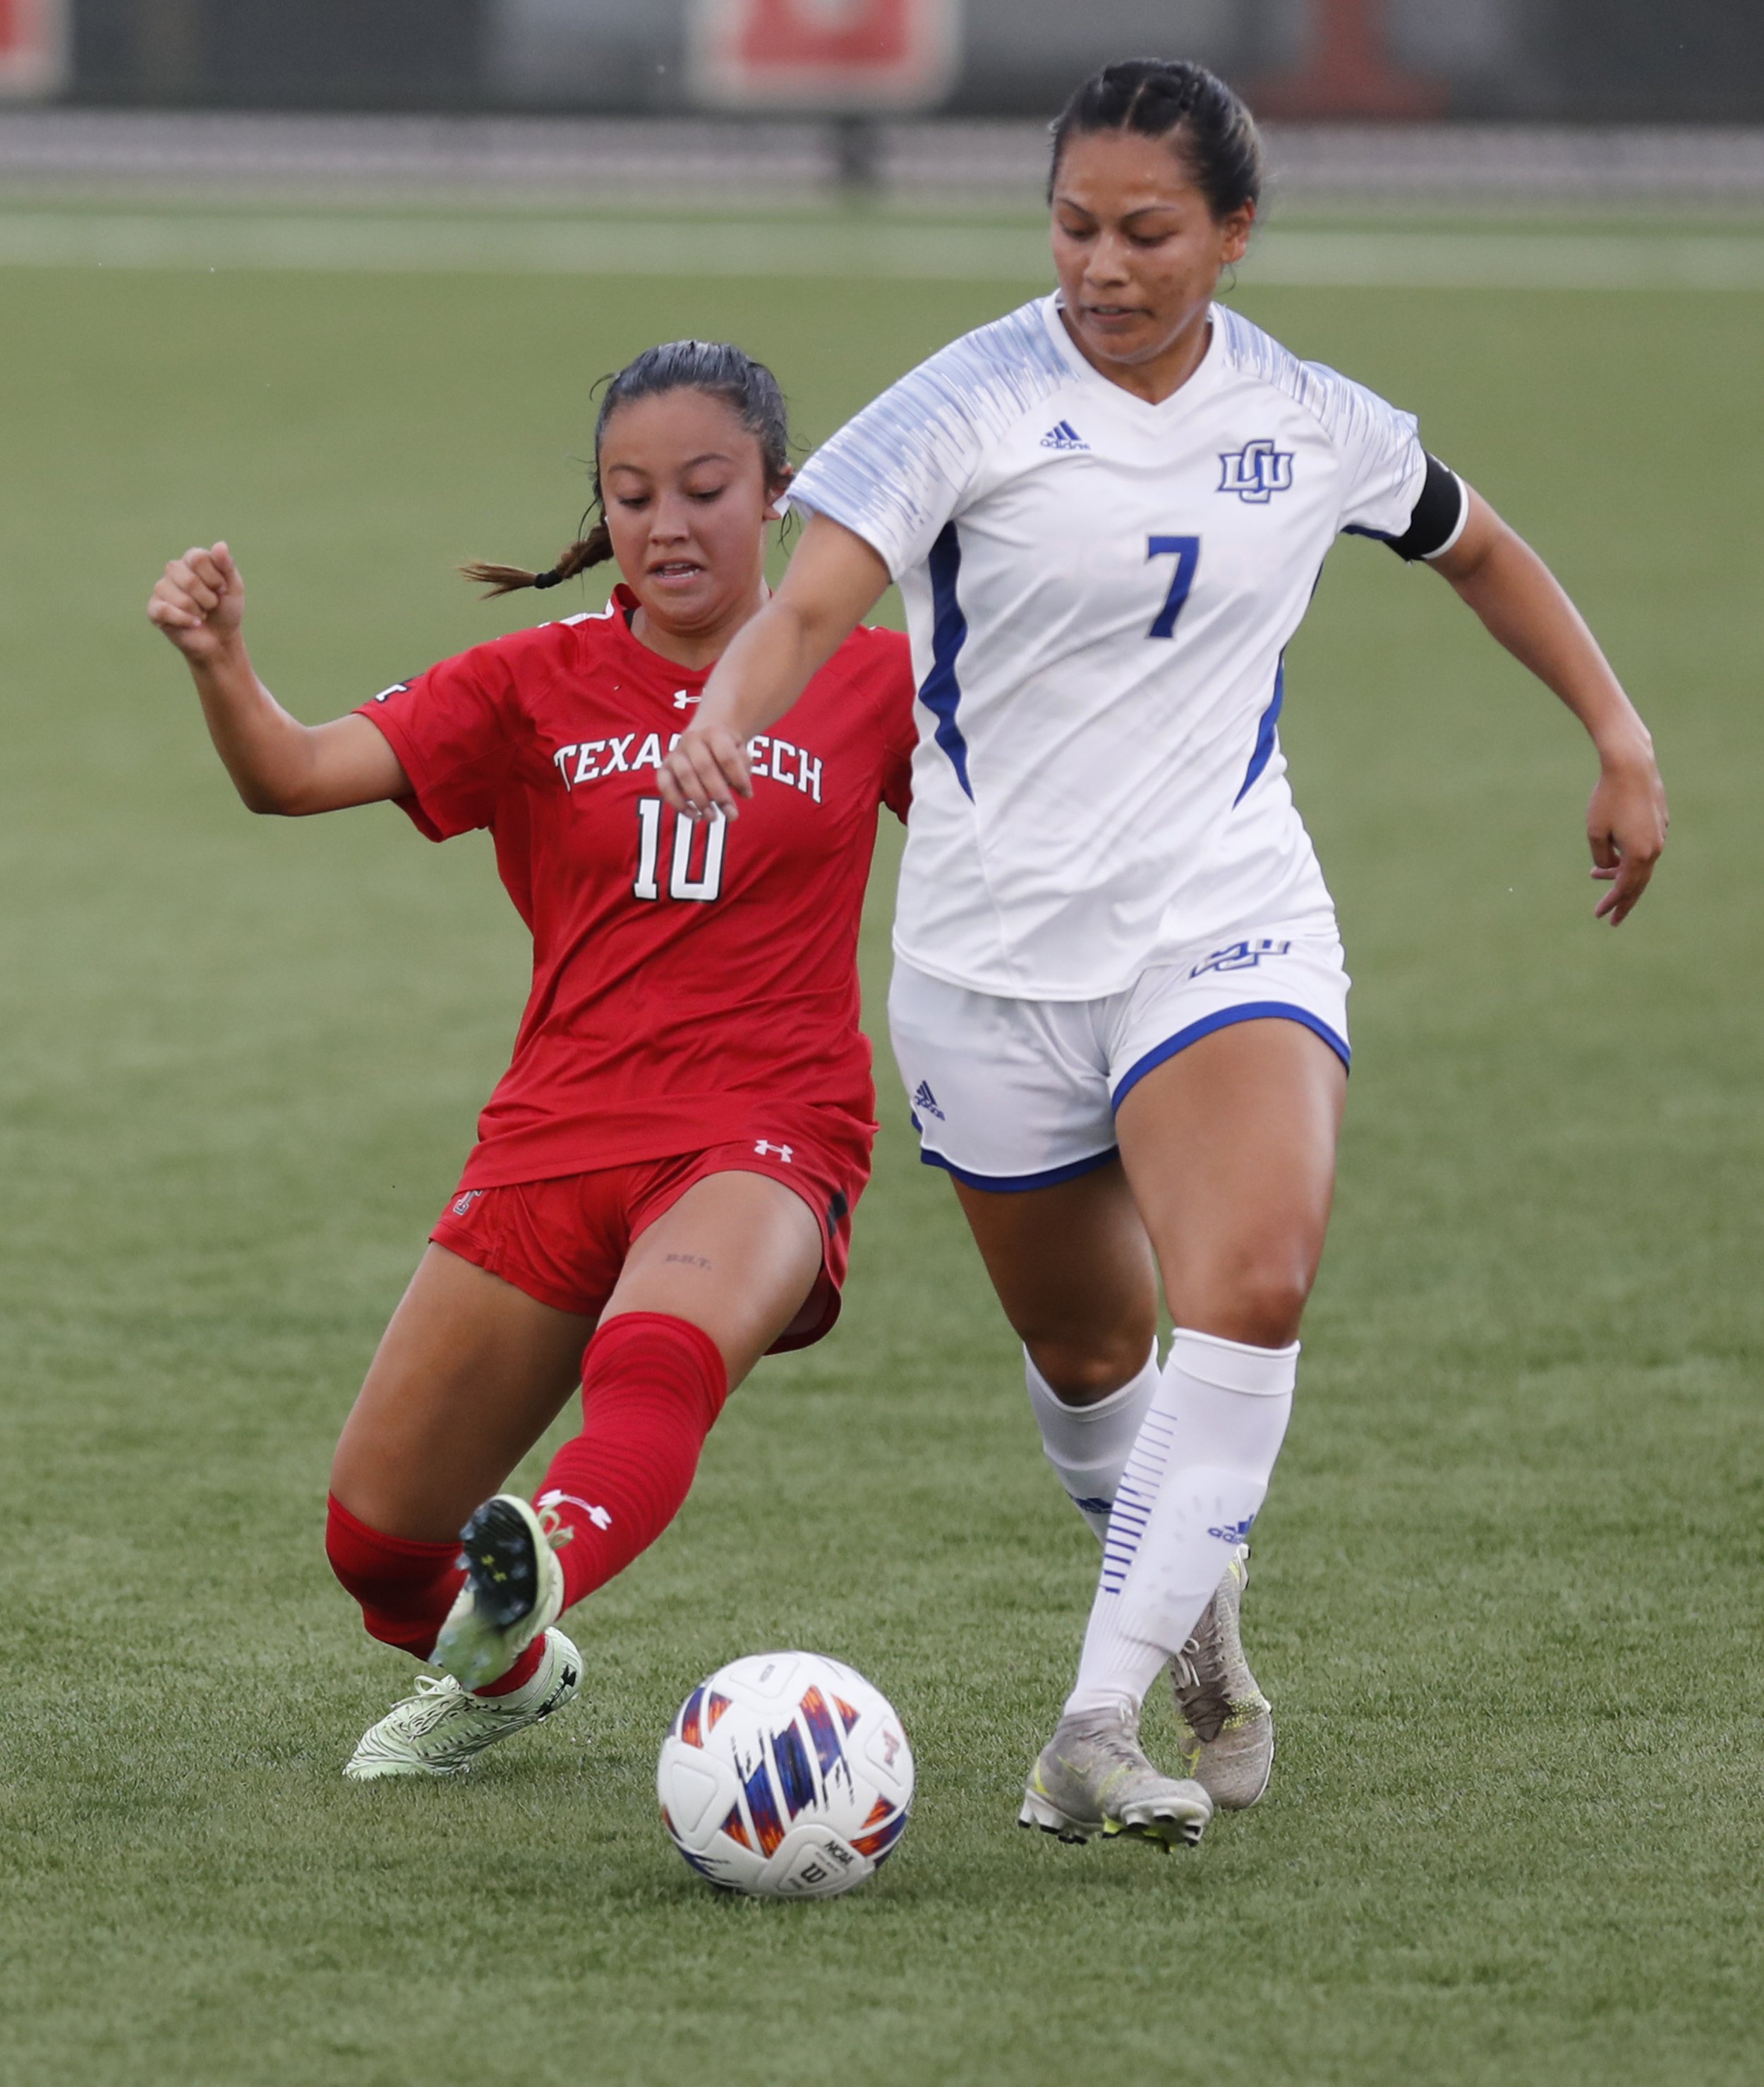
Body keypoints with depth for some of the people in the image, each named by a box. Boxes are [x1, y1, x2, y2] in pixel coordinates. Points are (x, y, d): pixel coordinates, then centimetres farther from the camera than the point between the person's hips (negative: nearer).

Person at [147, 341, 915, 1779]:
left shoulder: (868, 682, 6)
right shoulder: (540, 687, 7)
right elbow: (295, 774, -7)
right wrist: (218, 662, -27)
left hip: (765, 1136, -3)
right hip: (555, 1138, 3)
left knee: (657, 1362, -39)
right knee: (375, 1537, 6)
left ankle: (547, 1569, -66)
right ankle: (509, 1673, 38)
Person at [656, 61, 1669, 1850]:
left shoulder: (1310, 425, 2)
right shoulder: (974, 406, -9)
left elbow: (1475, 547, 23)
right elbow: (812, 594, -23)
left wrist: (1620, 735, 18)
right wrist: (721, 727, -44)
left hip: (1226, 922, 0)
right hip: (992, 948, 0)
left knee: (1253, 1288, -25)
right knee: (1084, 1346, 14)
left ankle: (1098, 1732, -26)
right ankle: (1195, 1616, 46)